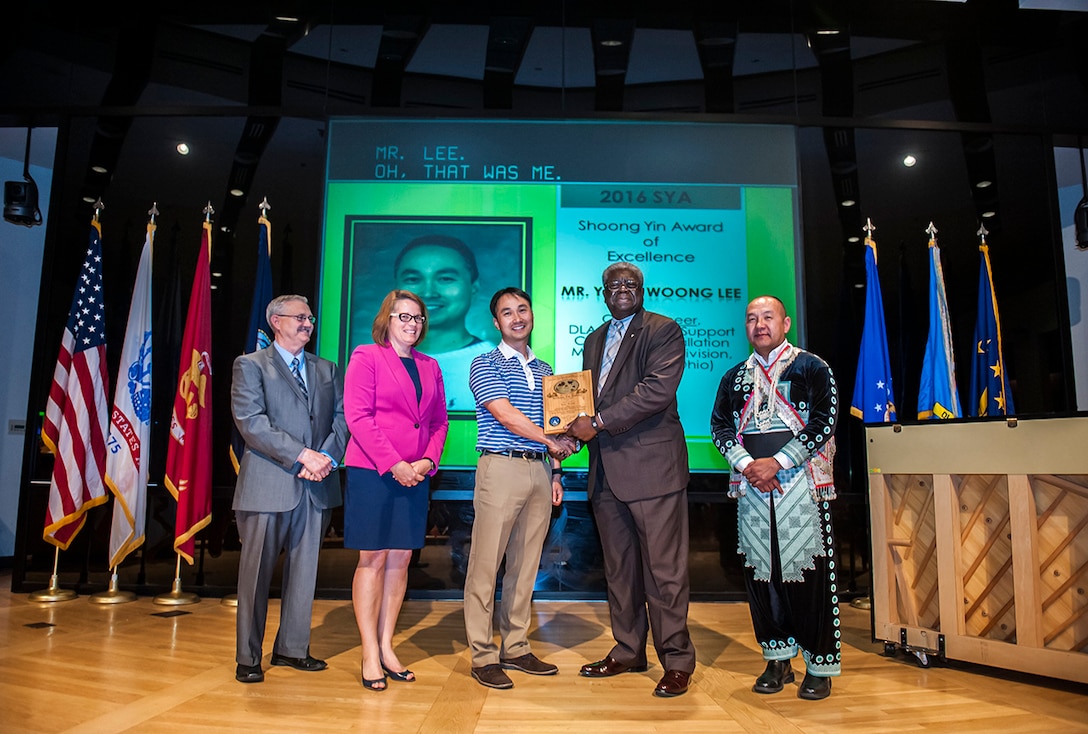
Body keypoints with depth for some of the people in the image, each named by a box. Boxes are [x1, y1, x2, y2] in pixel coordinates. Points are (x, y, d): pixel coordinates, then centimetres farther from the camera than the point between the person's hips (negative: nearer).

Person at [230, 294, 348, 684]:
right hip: (268, 484, -4)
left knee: (304, 571, 10)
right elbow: (251, 422, -10)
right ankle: (248, 658, 17)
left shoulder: (327, 370, 17)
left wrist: (327, 456, -11)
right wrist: (302, 455, -17)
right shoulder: (251, 365, 3)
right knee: (257, 572, 4)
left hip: (316, 487, 4)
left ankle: (292, 648, 23)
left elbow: (342, 418, 8)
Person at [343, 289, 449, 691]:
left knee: (400, 559, 8)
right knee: (372, 559, 0)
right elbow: (358, 416, -9)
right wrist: (394, 464, -14)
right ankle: (370, 655, 9)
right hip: (372, 473, -5)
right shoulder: (366, 356, 0)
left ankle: (386, 647, 19)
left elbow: (439, 421, 14)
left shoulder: (430, 367, 16)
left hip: (415, 475, 5)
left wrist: (428, 460, -4)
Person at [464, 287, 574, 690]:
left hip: (540, 471, 6)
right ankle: (483, 656, 7)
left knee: (525, 565, 10)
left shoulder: (545, 370, 19)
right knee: (486, 565, -3)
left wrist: (556, 472, 12)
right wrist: (551, 441, -8)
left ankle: (516, 648, 20)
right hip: (501, 468, -5)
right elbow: (507, 416, -11)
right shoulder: (485, 365, 0)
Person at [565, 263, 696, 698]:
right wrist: (577, 427, 0)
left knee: (664, 569, -2)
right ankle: (628, 652, 26)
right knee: (618, 569, 13)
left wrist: (599, 422, -17)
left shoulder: (663, 331, -2)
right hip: (606, 470, 7)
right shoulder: (594, 341, 20)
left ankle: (677, 662, 11)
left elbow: (658, 389, -16)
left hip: (651, 465, -7)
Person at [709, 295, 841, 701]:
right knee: (760, 571, 5)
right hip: (751, 487, 4)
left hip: (802, 483, -3)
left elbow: (823, 422, -6)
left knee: (808, 569, -2)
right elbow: (719, 425, 10)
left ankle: (820, 665, 11)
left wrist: (777, 462, -13)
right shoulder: (735, 377, 16)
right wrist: (747, 465, -7)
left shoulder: (812, 368, 4)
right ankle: (778, 659, 18)